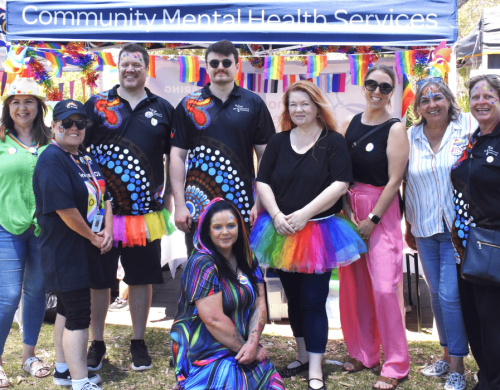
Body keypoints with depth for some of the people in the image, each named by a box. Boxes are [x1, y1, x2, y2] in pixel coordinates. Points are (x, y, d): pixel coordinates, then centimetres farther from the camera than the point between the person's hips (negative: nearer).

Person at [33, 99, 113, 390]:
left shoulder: (87, 158, 11)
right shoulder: (52, 160, -16)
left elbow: (104, 196, 13)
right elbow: (64, 208, -23)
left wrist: (108, 231, -2)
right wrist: (92, 236, -13)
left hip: (85, 249, 9)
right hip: (64, 250, -9)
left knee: (68, 307, 18)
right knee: (78, 313, -7)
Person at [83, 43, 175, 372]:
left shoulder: (163, 109, 8)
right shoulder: (96, 105, 4)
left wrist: (168, 201, 6)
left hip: (146, 212, 1)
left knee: (142, 278, 8)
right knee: (98, 279, 7)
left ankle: (139, 342, 23)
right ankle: (97, 343, 22)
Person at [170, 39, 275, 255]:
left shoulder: (254, 104, 6)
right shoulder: (189, 105, 6)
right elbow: (178, 156, 5)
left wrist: (261, 203, -2)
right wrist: (179, 205, -2)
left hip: (243, 207, 0)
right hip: (198, 207, 0)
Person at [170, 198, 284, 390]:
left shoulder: (247, 259, 9)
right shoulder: (202, 265, -14)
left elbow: (259, 304, 4)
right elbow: (214, 319, -18)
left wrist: (252, 344, -10)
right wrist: (244, 347, -10)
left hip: (243, 351, 6)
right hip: (209, 355, -6)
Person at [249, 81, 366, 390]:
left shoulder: (333, 142, -3)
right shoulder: (278, 142, 8)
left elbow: (340, 184, -12)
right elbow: (263, 182, 5)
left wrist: (304, 214, -17)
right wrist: (276, 216, -10)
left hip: (318, 232, -4)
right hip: (282, 232, 4)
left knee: (314, 301, -2)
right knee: (294, 298, 15)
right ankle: (303, 356, 32)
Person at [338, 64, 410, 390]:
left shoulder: (395, 129, -6)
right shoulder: (349, 124, 8)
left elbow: (394, 180, -10)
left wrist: (372, 220, -11)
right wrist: (348, 211, -4)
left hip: (382, 211, -5)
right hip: (350, 209, 5)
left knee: (384, 287, -8)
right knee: (354, 285, 8)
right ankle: (363, 353, 25)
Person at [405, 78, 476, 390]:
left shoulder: (468, 127, -5)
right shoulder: (410, 138, 4)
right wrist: (409, 227, 13)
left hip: (458, 227, -4)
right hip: (425, 229, 4)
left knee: (451, 295, -6)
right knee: (436, 294, 12)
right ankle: (447, 354, 30)